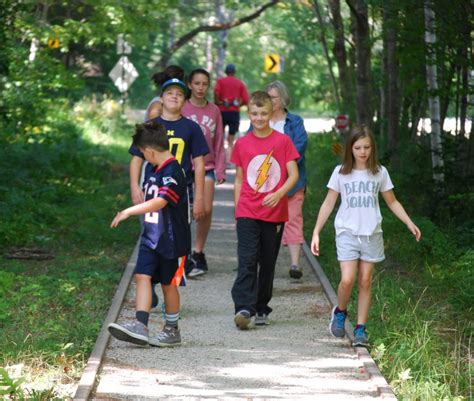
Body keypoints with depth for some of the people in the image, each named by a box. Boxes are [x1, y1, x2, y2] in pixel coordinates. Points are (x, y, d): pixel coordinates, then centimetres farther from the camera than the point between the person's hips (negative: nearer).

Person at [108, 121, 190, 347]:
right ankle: (140, 326, -12)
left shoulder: (172, 171, -19)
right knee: (142, 276, -6)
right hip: (151, 236, 8)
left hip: (171, 239, -8)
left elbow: (160, 202, -30)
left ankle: (172, 330, 18)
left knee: (168, 284, 5)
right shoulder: (156, 170, 11)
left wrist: (130, 211, -30)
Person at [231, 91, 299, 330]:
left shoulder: (282, 141, 0)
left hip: (275, 213, 0)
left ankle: (261, 309, 19)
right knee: (247, 261, -13)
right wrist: (237, 209, 9)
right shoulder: (242, 144, 5)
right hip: (247, 213, 0)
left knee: (268, 263, 8)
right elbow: (239, 179, 12)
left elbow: (294, 175, -2)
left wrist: (278, 194, -19)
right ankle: (244, 309, -21)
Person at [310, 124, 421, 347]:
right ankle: (340, 312, 16)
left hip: (371, 234, 1)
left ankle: (360, 329, 9)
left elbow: (392, 202, 12)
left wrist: (409, 223, 1)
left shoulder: (379, 172, 4)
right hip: (347, 233, -1)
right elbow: (328, 203, 4)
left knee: (365, 281, 2)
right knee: (347, 280, -13)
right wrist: (316, 233, 0)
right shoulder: (341, 172, 0)